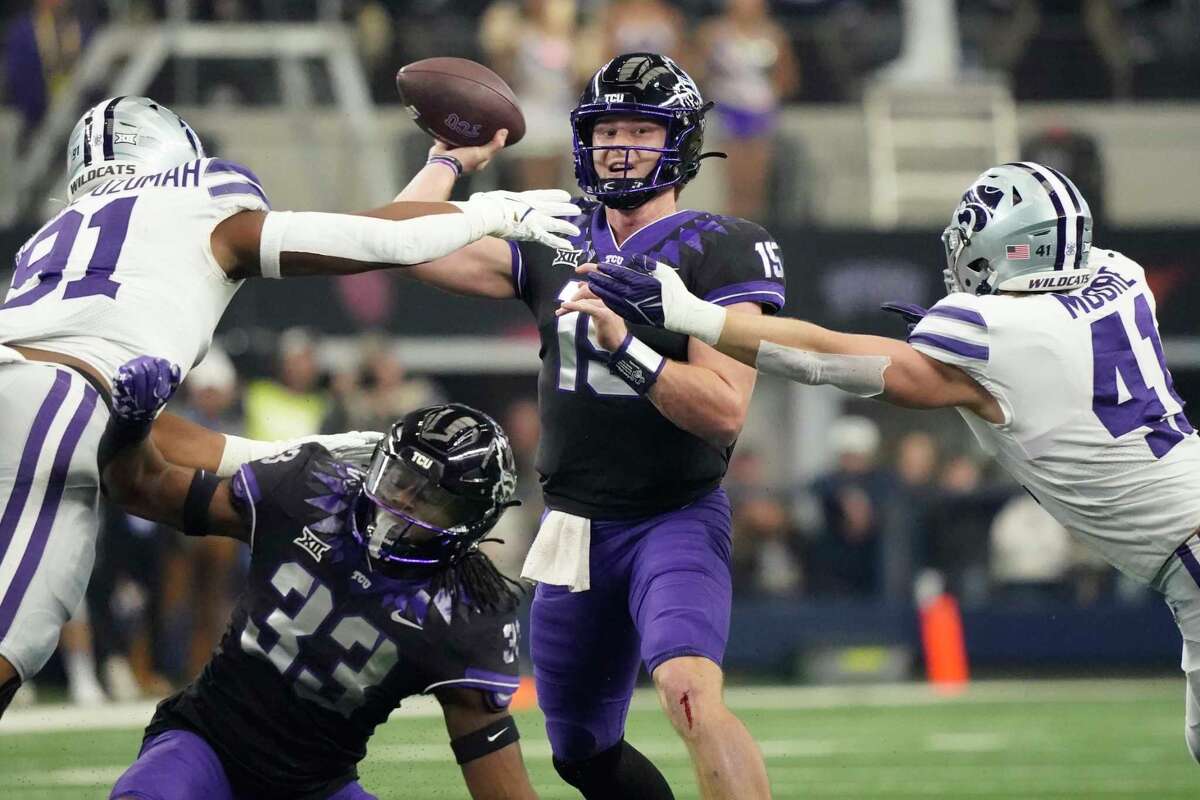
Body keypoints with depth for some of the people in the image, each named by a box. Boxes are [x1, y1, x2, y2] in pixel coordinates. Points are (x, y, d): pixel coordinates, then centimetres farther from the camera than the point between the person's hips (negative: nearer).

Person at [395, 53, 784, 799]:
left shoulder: (722, 253, -9)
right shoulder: (557, 246, 8)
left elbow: (724, 409, -18)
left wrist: (626, 349, -28)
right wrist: (453, 158, 12)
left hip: (675, 520, -7)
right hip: (576, 529, 7)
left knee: (692, 697, -32)